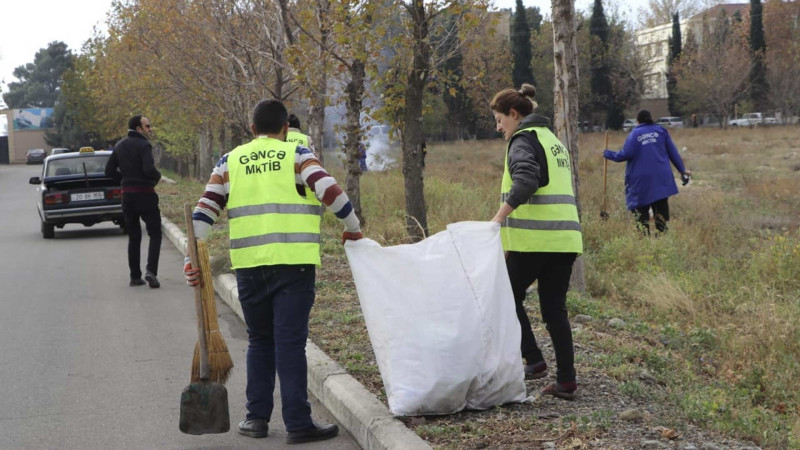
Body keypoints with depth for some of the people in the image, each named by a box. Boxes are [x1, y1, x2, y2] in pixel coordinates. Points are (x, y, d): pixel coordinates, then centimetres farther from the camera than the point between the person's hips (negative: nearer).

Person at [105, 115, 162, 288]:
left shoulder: (120, 146, 12)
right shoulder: (143, 145, -12)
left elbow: (109, 171, 14)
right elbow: (149, 170, -24)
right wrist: (158, 176, -4)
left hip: (127, 195, 6)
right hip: (145, 194, -6)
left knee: (133, 236, 13)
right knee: (155, 234, 1)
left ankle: (135, 276, 12)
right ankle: (151, 271, -16)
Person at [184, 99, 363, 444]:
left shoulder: (230, 161, 12)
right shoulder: (297, 155, 3)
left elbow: (205, 209, 6)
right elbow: (330, 190, -8)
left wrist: (192, 257, 6)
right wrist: (352, 227, 6)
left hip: (249, 266, 3)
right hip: (294, 264, -3)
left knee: (259, 340, 17)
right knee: (290, 343, 0)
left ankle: (257, 417, 18)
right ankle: (298, 424, 1)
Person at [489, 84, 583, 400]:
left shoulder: (523, 140, -5)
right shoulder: (553, 139, 23)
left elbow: (525, 181, -23)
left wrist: (498, 218, -28)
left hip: (535, 238, -8)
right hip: (564, 237, 8)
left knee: (509, 296, 10)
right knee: (555, 308, 9)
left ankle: (534, 361, 4)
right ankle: (566, 381, 6)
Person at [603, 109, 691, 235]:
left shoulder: (634, 134, 0)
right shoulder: (661, 130, 9)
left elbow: (626, 154, -9)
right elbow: (673, 152, 9)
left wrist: (608, 154, 6)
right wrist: (682, 170, 15)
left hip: (641, 180, -3)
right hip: (661, 178, 3)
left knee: (641, 210, 2)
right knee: (661, 209, 10)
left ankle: (645, 235, -6)